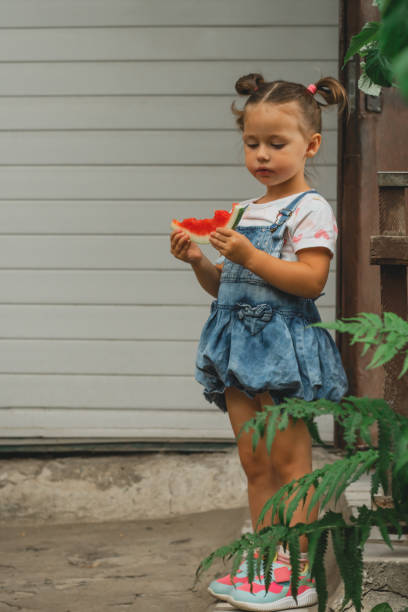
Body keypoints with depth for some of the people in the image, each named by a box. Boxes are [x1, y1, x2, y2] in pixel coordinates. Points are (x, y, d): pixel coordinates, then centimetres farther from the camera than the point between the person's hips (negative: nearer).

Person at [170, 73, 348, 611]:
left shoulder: (310, 209, -7)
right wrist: (199, 262, 3)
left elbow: (311, 280, -18)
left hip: (284, 343, -8)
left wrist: (248, 254, -23)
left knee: (289, 461, -4)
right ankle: (264, 562, 17)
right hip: (241, 345, 8)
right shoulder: (244, 213, 17)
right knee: (255, 464, 10)